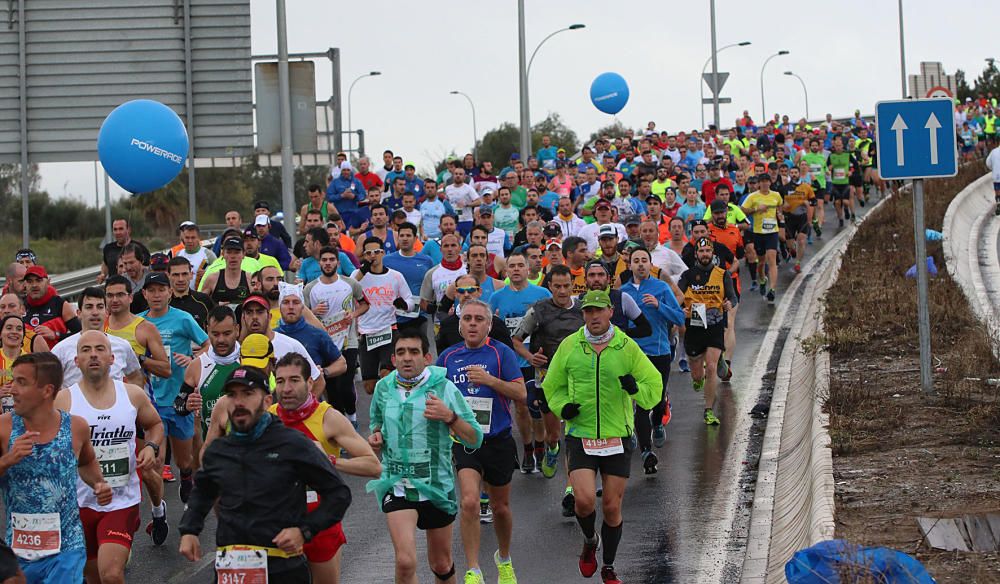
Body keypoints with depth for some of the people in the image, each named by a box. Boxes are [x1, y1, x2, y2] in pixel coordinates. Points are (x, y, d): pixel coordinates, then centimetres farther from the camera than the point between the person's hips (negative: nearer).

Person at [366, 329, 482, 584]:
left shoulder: (443, 388, -6)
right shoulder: (383, 388, 2)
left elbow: (475, 440, -6)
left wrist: (449, 417, -22)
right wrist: (375, 436, 1)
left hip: (437, 486, 0)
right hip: (396, 485, 0)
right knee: (405, 562, -20)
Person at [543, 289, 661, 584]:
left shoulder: (627, 347, -1)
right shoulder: (569, 345, 0)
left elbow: (654, 385, 3)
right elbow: (552, 385, 14)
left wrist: (636, 388, -19)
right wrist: (562, 406, -6)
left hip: (617, 437, 0)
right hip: (580, 435, 0)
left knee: (612, 507, 5)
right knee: (584, 500, -16)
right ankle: (590, 541, 18)